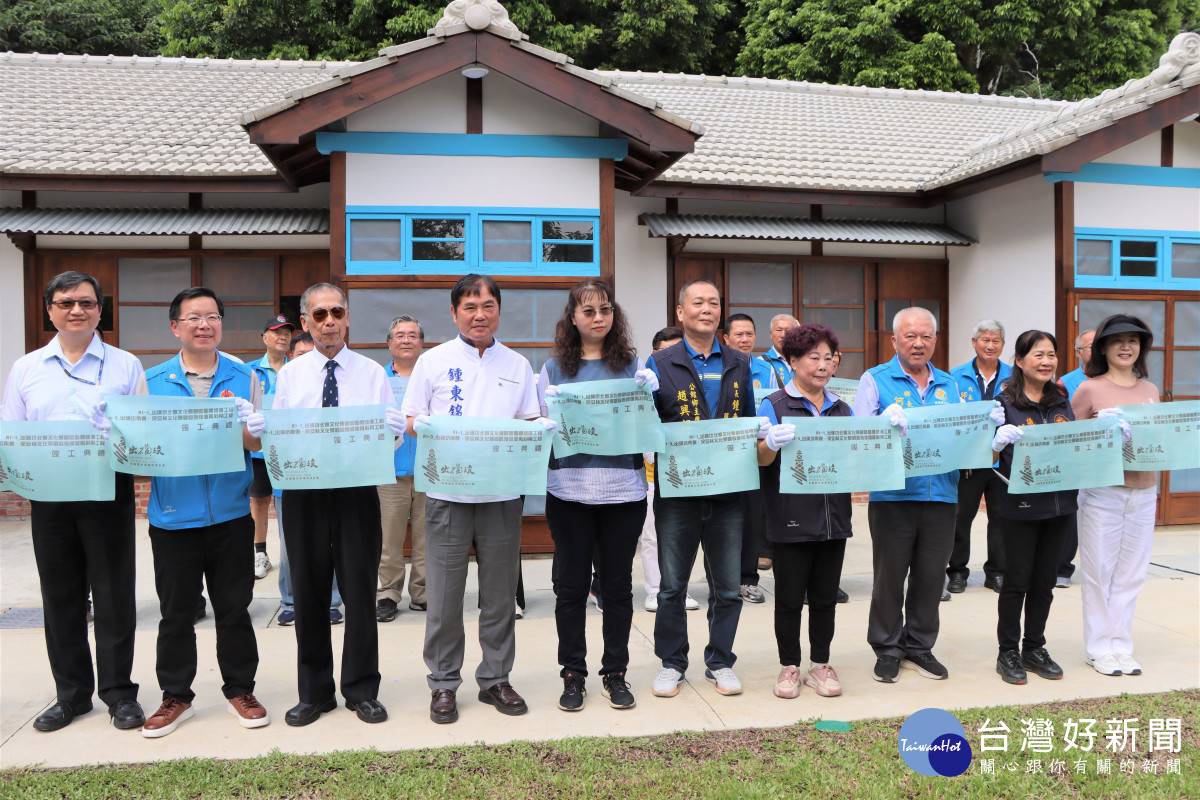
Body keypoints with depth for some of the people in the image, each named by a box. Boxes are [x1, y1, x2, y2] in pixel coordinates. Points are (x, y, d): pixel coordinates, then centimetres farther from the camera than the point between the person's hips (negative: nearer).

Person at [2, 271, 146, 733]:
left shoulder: (125, 366, 6)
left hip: (108, 492, -2)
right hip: (48, 496, 3)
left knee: (114, 594, 2)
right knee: (60, 596, 10)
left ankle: (118, 692, 14)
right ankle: (71, 693, 23)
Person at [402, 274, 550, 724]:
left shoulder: (517, 365, 10)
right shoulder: (433, 361, 4)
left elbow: (530, 422, 13)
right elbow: (409, 423, 5)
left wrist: (542, 429, -8)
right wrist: (421, 426, -17)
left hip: (502, 492, 2)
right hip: (448, 492, -2)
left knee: (500, 594, 10)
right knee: (444, 595, 3)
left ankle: (495, 679, 24)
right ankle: (444, 684, 19)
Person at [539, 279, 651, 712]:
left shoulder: (632, 365, 8)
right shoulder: (554, 368, 7)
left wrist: (648, 393, -8)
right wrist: (550, 409, -10)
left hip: (623, 489, 1)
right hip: (569, 489, 0)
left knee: (618, 583, 8)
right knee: (572, 584, 6)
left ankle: (615, 673, 23)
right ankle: (573, 674, 21)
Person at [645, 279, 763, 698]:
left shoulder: (739, 364, 12)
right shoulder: (661, 363, 2)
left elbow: (749, 420, 15)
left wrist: (761, 430, -5)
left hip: (729, 489, 3)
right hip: (677, 489, -2)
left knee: (728, 586, 9)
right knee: (672, 585, 8)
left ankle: (720, 661, 26)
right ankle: (672, 663, 24)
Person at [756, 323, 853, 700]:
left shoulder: (841, 408, 13)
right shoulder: (775, 405, -2)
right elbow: (761, 458, -10)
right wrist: (771, 443, -33)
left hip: (833, 519, 4)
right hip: (791, 520, -4)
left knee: (825, 596, 11)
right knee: (789, 598, 4)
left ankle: (821, 665, 24)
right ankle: (789, 667, 18)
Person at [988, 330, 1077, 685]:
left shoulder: (1061, 401, 10)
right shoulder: (1005, 402, -6)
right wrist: (999, 441, -29)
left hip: (1058, 501, 5)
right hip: (1019, 505, -5)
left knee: (1044, 579, 12)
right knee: (1017, 579, 1)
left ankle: (1034, 648, 24)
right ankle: (1008, 653, 14)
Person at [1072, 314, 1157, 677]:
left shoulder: (1150, 390, 12)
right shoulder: (1089, 389, -2)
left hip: (1143, 492, 4)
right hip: (1102, 492, -4)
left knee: (1131, 573, 9)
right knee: (1099, 572, 2)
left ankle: (1122, 648, 19)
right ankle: (1100, 650, 13)